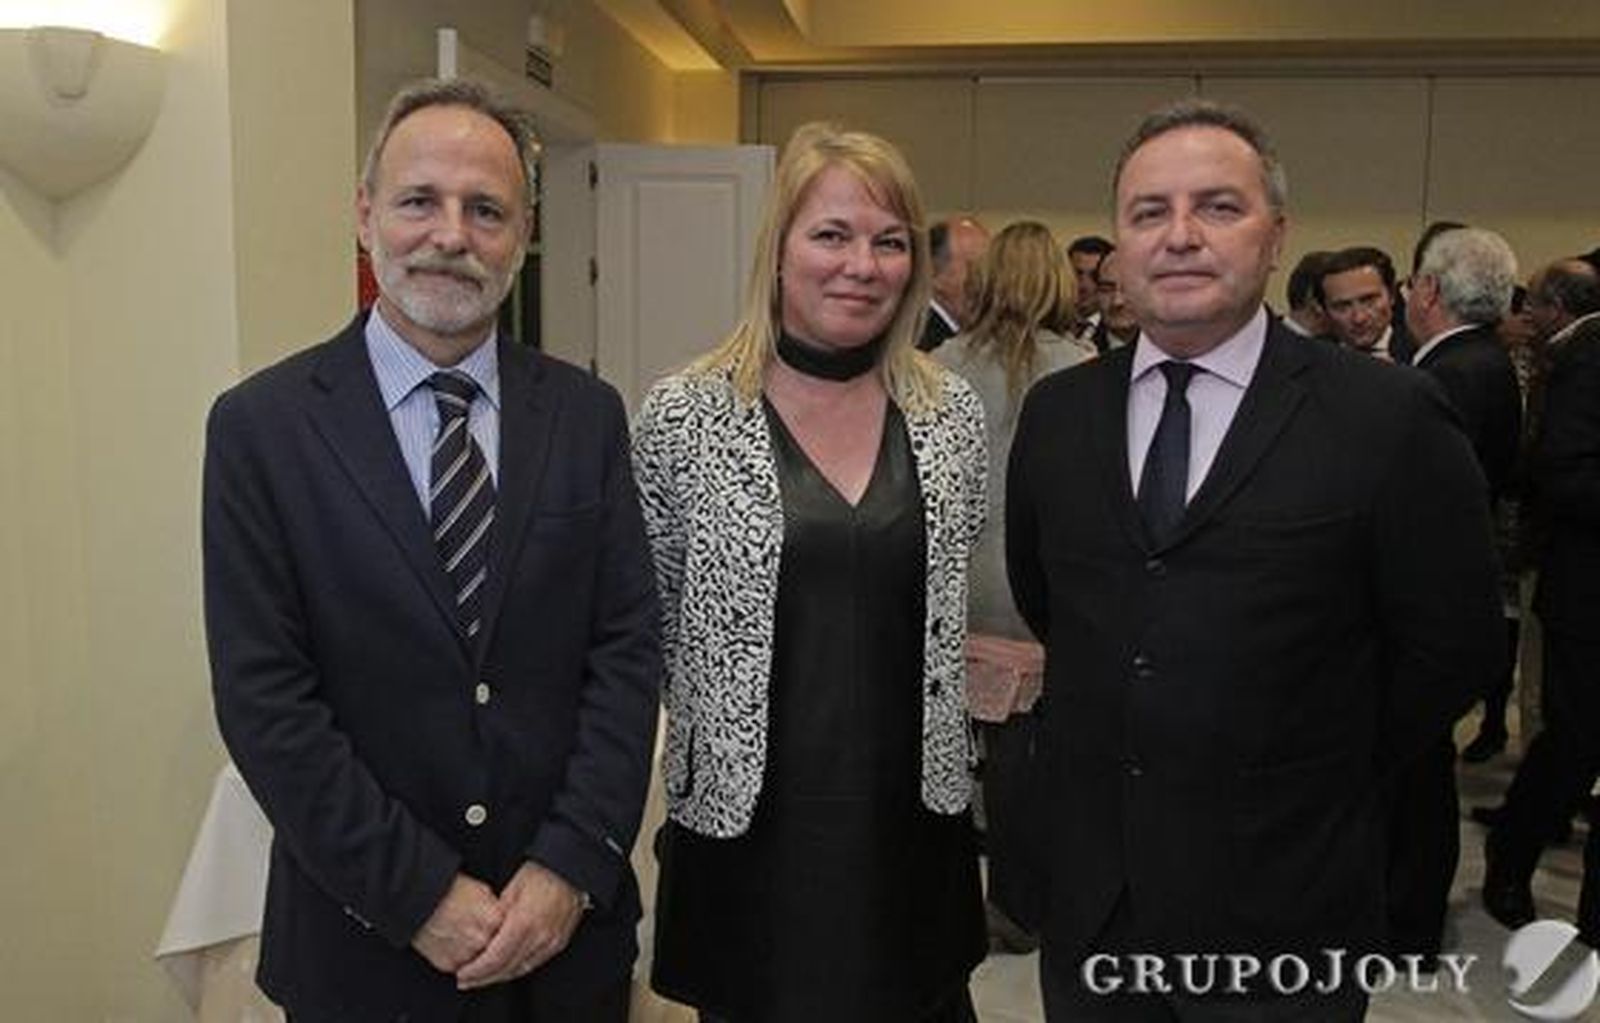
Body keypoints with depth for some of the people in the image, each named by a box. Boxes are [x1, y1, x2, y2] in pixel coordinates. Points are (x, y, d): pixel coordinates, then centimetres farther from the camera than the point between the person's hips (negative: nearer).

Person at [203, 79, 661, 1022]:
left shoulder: (587, 414, -1)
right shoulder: (260, 427, -7)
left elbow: (629, 644, -3)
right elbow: (262, 696, -10)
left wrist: (572, 868, -10)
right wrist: (421, 894, -13)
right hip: (367, 937, -2)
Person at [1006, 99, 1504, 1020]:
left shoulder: (1389, 420, -12)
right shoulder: (1057, 412, 1)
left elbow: (1455, 645, -5)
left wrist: (1319, 774, 2)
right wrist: (1108, 731, 11)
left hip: (1282, 912, -3)